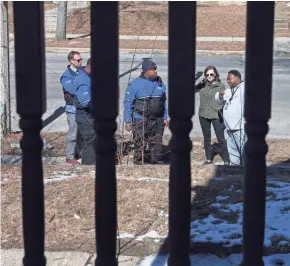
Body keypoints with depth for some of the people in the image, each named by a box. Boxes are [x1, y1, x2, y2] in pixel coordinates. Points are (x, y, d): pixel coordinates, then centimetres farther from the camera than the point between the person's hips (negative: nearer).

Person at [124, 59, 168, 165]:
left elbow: (163, 102, 17)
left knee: (157, 145, 9)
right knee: (140, 146, -1)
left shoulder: (160, 83, 9)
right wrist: (127, 121, -7)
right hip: (140, 121, -5)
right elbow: (128, 103, -5)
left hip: (157, 121, 5)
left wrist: (165, 118, 14)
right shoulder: (135, 84, -7)